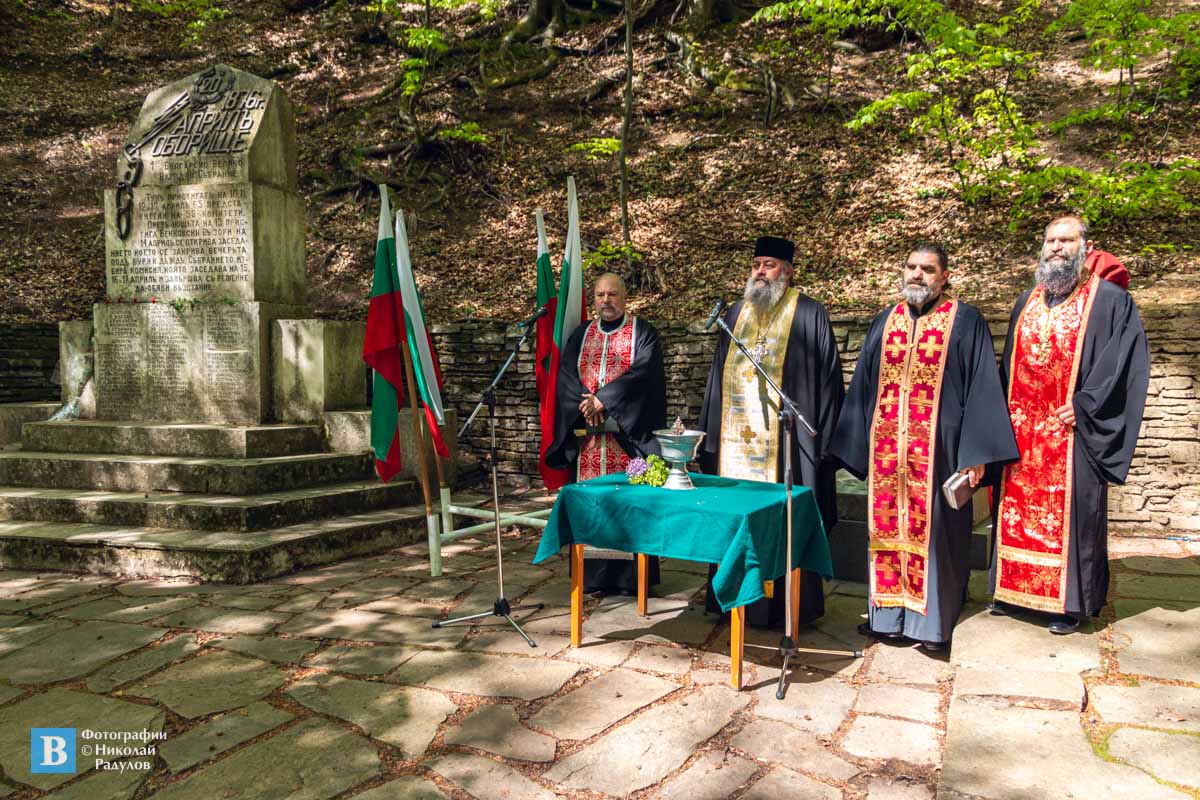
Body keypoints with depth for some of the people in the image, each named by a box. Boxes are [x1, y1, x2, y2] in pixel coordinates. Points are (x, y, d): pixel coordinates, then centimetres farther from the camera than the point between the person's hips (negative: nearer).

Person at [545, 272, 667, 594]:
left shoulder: (643, 333, 3)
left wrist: (601, 398, -16)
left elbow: (642, 373, -12)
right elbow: (565, 375, 4)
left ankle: (630, 576, 4)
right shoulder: (580, 335, 15)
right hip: (587, 434, 4)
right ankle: (593, 574, 12)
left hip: (627, 433, -4)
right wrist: (586, 402, -13)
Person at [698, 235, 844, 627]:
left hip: (786, 439, -4)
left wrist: (822, 436, -9)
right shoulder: (736, 313, 15)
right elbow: (718, 375, 17)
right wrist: (710, 432, 12)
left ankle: (787, 605, 15)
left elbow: (828, 377, -3)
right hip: (736, 437, 5)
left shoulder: (809, 315, 0)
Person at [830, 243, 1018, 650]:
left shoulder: (966, 322, 0)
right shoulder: (884, 322, 12)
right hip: (885, 449, 4)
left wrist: (976, 452, -11)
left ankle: (933, 619, 16)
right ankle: (888, 612, 21)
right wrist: (855, 445, 9)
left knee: (932, 529, 3)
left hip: (938, 449, -4)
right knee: (887, 526, 9)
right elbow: (862, 387, 13)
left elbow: (982, 388, -5)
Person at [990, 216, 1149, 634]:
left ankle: (1070, 601, 13)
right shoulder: (1028, 301, 14)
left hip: (1071, 429, -5)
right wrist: (1006, 410, 7)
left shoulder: (1110, 300, -3)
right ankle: (1015, 588, 21)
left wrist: (1083, 406, -16)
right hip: (1021, 430, 5)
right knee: (1018, 507, 9)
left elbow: (1126, 362, -9)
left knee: (1069, 512, 1)